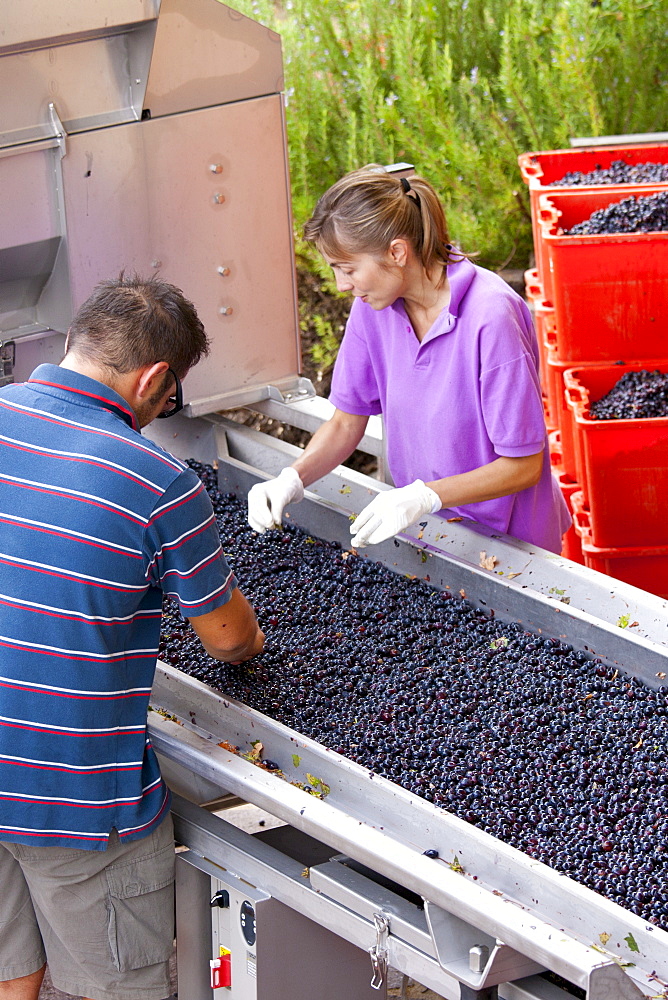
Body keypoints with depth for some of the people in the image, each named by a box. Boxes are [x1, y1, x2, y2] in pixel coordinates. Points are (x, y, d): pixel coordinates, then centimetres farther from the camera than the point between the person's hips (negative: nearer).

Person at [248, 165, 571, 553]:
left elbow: (523, 466, -23)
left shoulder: (491, 317, -28)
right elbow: (347, 422, 3)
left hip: (506, 540, -5)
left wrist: (425, 496, -34)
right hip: (425, 533, 5)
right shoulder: (374, 306, -8)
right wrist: (293, 479, -15)